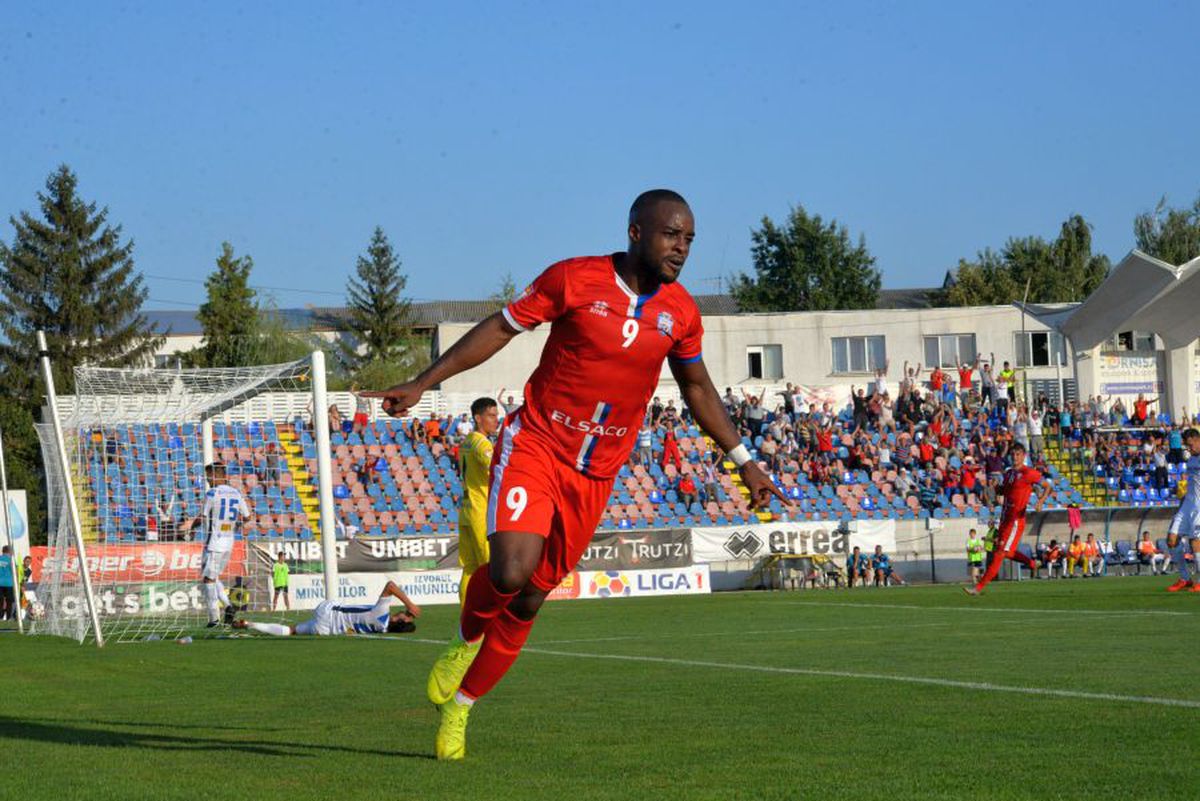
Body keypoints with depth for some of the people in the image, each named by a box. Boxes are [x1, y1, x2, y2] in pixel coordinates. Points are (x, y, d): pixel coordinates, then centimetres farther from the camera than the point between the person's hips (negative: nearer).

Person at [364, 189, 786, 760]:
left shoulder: (680, 312, 1)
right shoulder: (574, 279, -11)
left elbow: (697, 389, 17)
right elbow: (501, 328, -3)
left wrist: (744, 463, 16)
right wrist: (422, 384, -6)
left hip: (594, 477, 4)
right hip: (535, 446, -4)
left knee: (528, 602, 7)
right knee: (510, 572, -25)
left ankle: (459, 707, 24)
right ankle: (466, 641, 9)